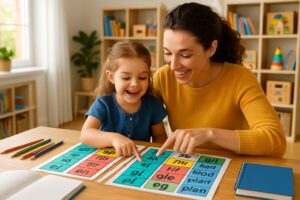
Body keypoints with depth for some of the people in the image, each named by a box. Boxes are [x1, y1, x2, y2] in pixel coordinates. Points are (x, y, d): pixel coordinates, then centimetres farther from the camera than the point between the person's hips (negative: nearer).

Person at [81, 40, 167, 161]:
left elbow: (160, 136, 6)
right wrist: (114, 138, -41)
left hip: (142, 162, 2)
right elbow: (85, 134, -24)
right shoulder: (103, 104, -12)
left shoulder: (152, 104, -4)